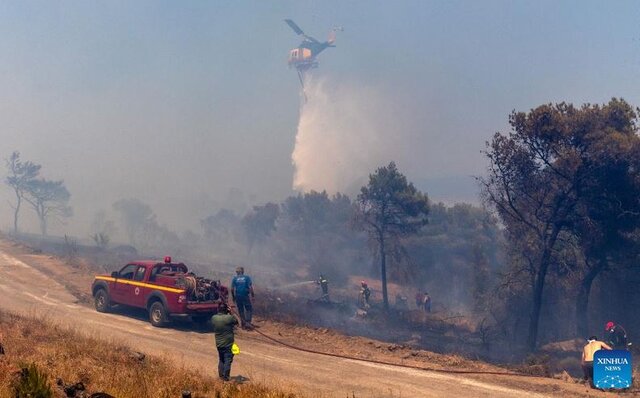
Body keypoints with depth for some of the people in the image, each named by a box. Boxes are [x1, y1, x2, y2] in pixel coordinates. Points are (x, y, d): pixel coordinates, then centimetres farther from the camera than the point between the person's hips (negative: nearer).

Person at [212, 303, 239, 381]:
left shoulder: (214, 318, -8)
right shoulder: (229, 318, -19)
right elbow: (236, 322, 0)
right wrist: (230, 313, 3)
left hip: (219, 344, 5)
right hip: (228, 344, -5)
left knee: (221, 360, 20)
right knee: (228, 360, 4)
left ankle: (221, 375, 27)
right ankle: (225, 377, 5)